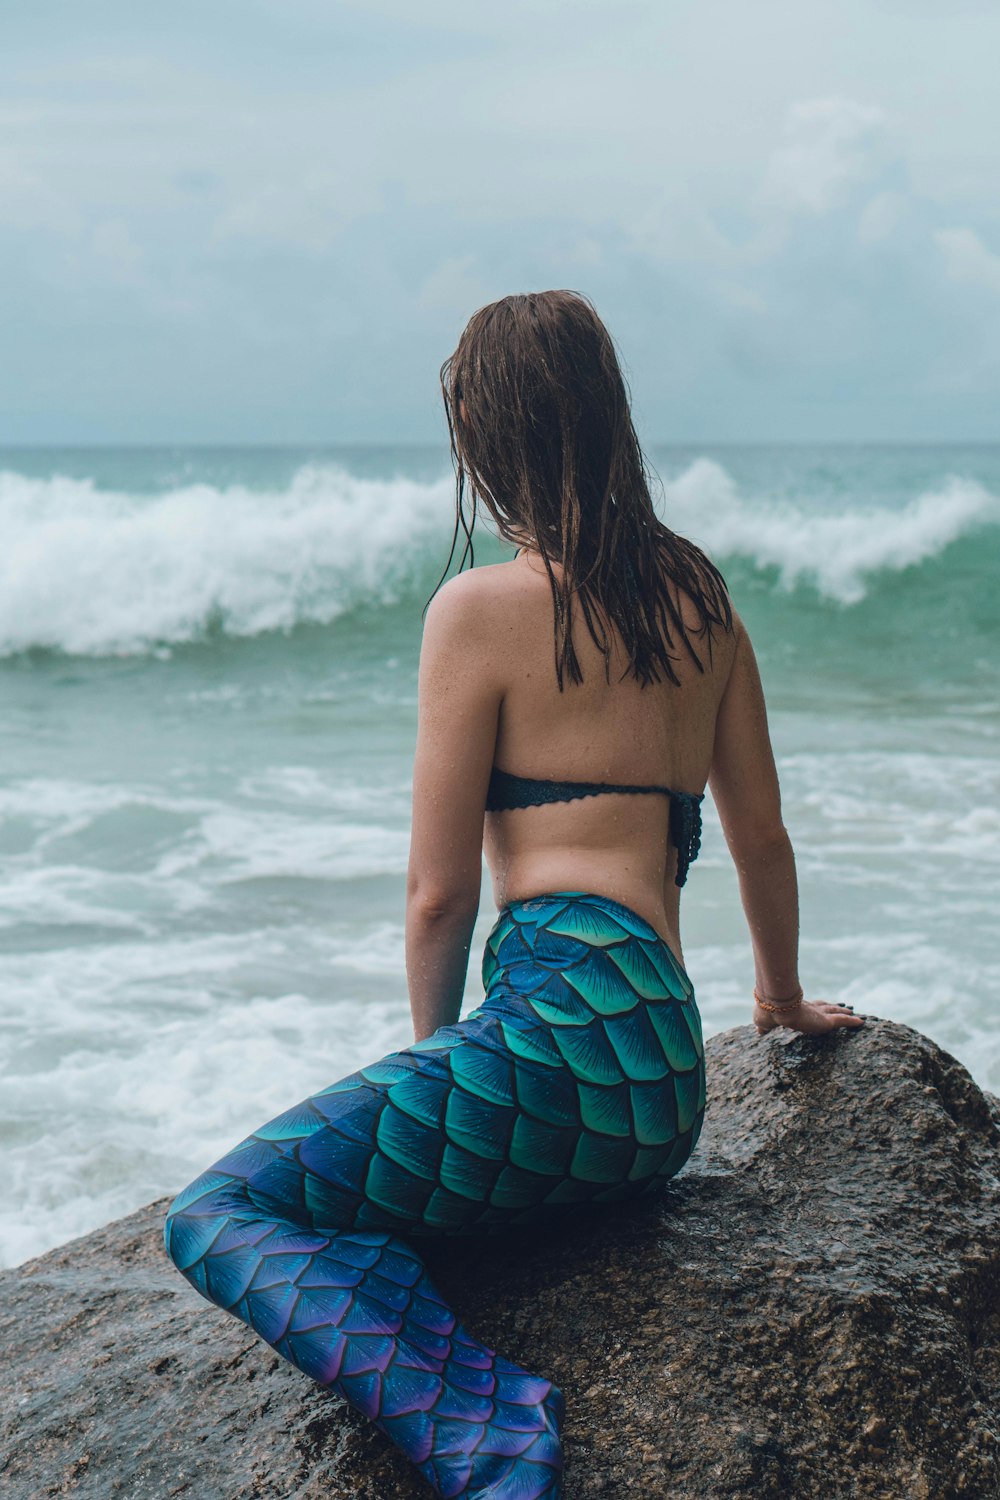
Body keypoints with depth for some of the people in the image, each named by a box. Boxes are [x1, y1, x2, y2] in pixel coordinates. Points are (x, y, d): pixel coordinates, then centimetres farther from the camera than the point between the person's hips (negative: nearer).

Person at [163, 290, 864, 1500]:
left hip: (567, 1014, -8)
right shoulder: (697, 591, 17)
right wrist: (781, 997, 40)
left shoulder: (483, 608, -2)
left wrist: (436, 1053, 16)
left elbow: (439, 894, -1)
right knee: (310, 1198, 26)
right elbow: (761, 833, 24)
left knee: (216, 1216, -8)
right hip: (670, 1103, 8)